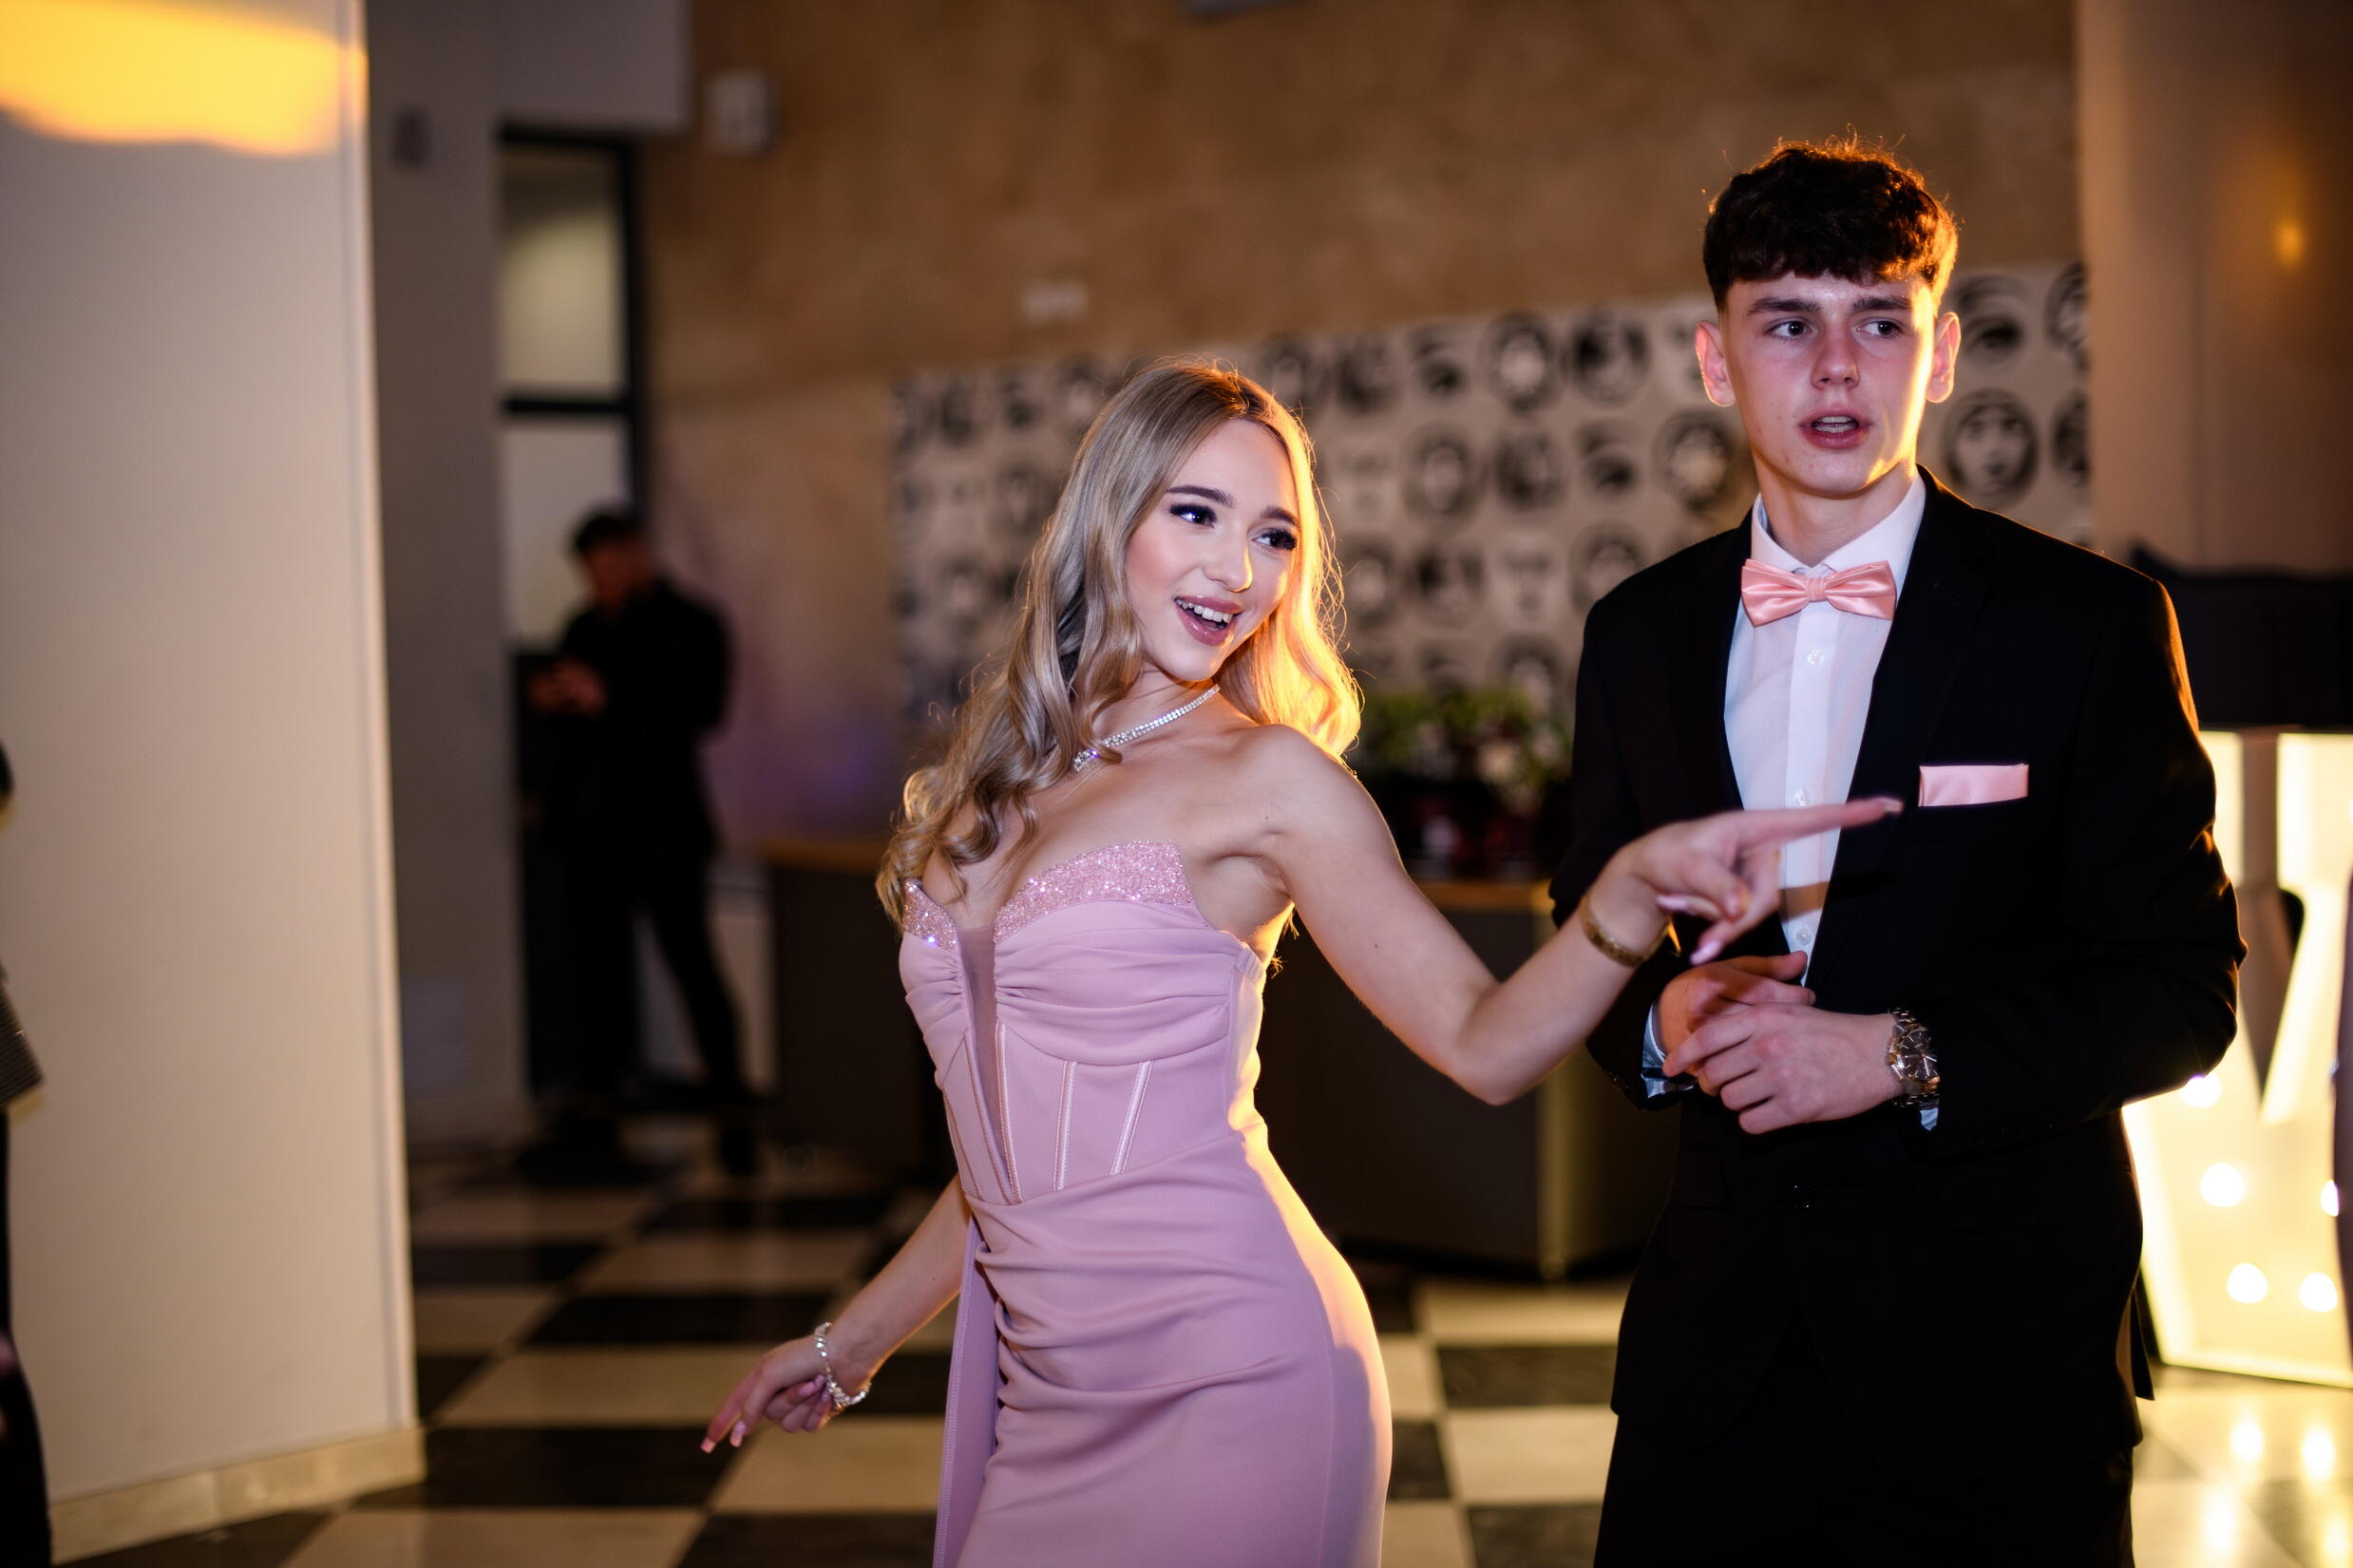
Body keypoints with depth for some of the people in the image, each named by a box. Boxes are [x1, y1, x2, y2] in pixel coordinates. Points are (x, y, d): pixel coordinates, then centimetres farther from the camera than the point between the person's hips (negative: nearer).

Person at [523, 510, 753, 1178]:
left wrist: (607, 700, -22)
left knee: (692, 966, -6)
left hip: (661, 828, -7)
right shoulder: (587, 626, 16)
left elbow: (701, 710, -17)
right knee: (594, 968, 9)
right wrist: (552, 699, 0)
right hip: (594, 828, 7)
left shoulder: (690, 626, -4)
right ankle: (591, 1118, 15)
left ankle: (733, 1117, -1)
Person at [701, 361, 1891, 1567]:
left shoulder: (1267, 778, -6)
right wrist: (852, 1341, 21)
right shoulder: (999, 777, 8)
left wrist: (1629, 895, -28)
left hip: (1227, 1379, -5)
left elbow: (1481, 1041, -11)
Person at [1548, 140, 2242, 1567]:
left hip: (1998, 1358, -3)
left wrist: (1902, 1056, -18)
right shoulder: (1639, 634, 6)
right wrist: (1663, 1020, -8)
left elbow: (2181, 988, -7)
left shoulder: (2088, 622, -5)